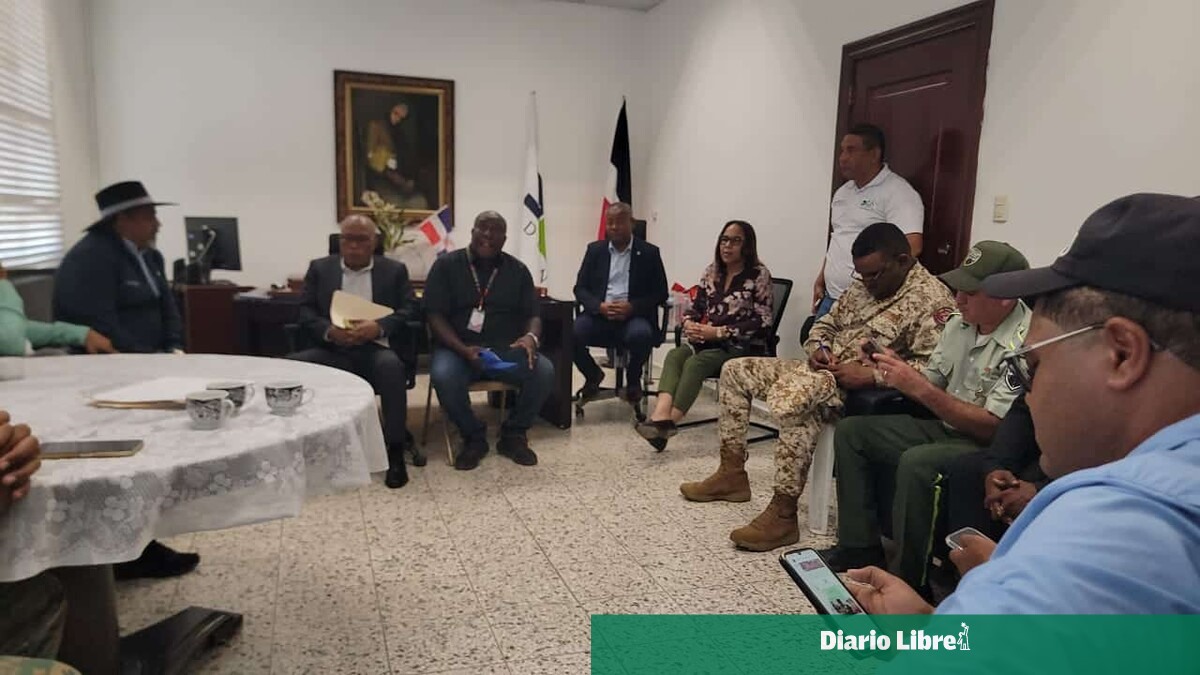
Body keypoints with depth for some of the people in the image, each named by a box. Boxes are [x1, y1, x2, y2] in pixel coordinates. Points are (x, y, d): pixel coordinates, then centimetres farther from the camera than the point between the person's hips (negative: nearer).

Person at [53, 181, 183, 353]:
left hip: (151, 355, 8)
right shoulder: (90, 258, -14)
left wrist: (174, 348, -1)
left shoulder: (150, 255, 13)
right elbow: (100, 325, -22)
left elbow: (167, 306, 16)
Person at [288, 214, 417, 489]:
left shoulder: (394, 270, 10)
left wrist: (378, 327, -19)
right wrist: (330, 331, -16)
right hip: (333, 350, 2)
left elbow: (408, 311, 0)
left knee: (391, 365, -36)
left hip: (376, 349, -2)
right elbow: (305, 313, 6)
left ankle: (396, 452, -27)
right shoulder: (319, 268, 14)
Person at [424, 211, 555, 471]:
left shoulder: (518, 270, 9)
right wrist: (463, 349, -23)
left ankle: (513, 435, -1)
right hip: (457, 349, -2)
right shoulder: (446, 265, 1)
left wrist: (531, 337, -20)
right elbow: (435, 315, -6)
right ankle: (473, 437, -7)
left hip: (506, 349, 2)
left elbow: (532, 315, 6)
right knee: (443, 376, -35)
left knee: (544, 371, -25)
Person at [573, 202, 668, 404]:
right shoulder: (595, 250, 13)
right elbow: (580, 289, 9)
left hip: (633, 316, -2)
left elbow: (660, 294, 3)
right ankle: (593, 375, 6)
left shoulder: (649, 253, 7)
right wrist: (600, 306, -13)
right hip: (599, 315, 2)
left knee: (641, 334, -36)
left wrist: (632, 307, -15)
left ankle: (633, 380, -1)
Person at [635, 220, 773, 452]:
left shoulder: (759, 274, -4)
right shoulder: (712, 271, 13)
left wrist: (718, 332, -17)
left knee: (696, 362, -31)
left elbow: (763, 320, -11)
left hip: (743, 346, -5)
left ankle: (668, 422, -36)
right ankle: (660, 415, -47)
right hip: (708, 341, 5)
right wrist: (690, 324, -9)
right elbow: (697, 306, 16)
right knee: (675, 355, -26)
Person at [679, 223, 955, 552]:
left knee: (794, 398, -39)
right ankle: (732, 474, 7)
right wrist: (817, 347, 0)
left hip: (864, 387, -9)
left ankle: (783, 514, -30)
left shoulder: (932, 299, -11)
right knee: (735, 370, 4)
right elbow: (826, 324, 23)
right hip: (825, 371, 9)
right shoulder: (863, 287, 14)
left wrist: (870, 376, -26)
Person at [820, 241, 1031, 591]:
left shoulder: (1026, 343, -23)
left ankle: (908, 578, -17)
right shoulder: (960, 323, 4)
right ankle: (859, 546, 6)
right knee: (850, 431, 2)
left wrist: (919, 388, -28)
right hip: (945, 427, 9)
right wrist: (898, 372, -10)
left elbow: (993, 427, -25)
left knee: (916, 464, -36)